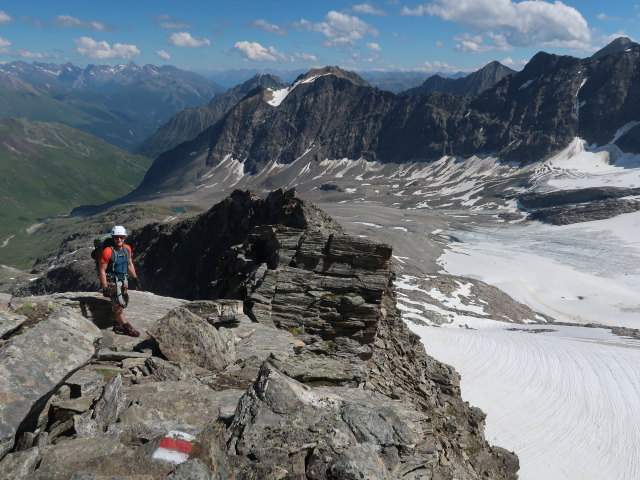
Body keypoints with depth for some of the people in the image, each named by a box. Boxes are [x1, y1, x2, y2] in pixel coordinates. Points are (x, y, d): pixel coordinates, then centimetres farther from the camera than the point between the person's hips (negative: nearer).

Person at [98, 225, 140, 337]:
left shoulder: (127, 248, 1)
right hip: (112, 282, -7)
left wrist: (135, 278, 19)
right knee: (118, 305, -2)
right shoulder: (107, 251, -20)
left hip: (123, 280, 7)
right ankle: (127, 327, 8)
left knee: (121, 304, 14)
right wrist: (105, 288, -19)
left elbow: (130, 264, 15)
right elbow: (102, 270, -18)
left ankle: (118, 325, 26)